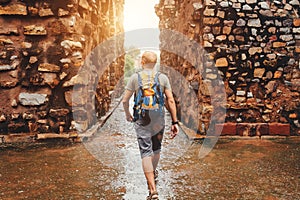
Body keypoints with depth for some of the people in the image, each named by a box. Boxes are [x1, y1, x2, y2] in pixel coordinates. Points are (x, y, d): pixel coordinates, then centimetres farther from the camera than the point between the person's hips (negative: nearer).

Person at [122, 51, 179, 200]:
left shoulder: (135, 77, -3)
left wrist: (127, 114, 18)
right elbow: (170, 101, -5)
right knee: (156, 149, 23)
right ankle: (153, 174, 47)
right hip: (159, 120, 2)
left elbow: (125, 100, -1)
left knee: (146, 153, -3)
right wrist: (175, 122, -1)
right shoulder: (163, 77, -1)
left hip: (141, 120, -2)